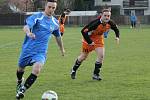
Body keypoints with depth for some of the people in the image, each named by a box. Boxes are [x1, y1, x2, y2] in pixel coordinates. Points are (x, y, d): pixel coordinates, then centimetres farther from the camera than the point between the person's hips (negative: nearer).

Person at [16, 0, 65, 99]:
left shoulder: (55, 23, 6)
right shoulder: (36, 17, -9)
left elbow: (58, 36, 25)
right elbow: (26, 26, -27)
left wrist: (62, 49, 35)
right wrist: (28, 32, -50)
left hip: (41, 52, 1)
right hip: (28, 49, -1)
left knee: (37, 69, -25)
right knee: (20, 69, 16)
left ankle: (22, 90, -14)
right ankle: (19, 82, 52)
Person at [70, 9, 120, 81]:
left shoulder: (110, 23, -18)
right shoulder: (96, 23, -37)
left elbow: (116, 29, 5)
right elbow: (84, 31, -36)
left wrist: (117, 36, -12)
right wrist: (89, 42, -32)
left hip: (99, 39, 4)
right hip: (89, 38, -4)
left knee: (101, 55, -13)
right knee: (83, 57, 9)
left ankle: (95, 74, 1)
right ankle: (74, 70, 35)